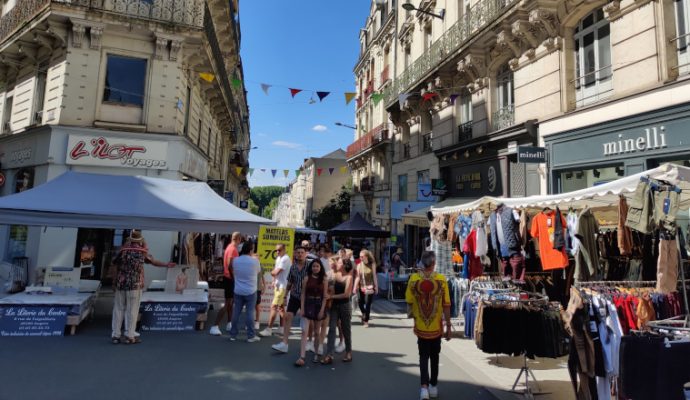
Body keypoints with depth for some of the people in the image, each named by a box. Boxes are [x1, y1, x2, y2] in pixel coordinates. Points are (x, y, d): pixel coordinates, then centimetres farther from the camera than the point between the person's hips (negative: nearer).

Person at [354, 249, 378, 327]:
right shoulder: (359, 265, 1)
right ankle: (364, 314, 38)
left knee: (368, 304, -3)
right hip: (361, 287, 3)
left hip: (369, 287, -3)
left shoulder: (372, 265, -3)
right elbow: (357, 277, 3)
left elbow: (374, 276, 1)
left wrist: (376, 287, 2)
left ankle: (366, 321, 10)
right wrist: (355, 287, -2)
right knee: (360, 303, 6)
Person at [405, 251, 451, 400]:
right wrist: (448, 326, -1)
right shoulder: (441, 279, -14)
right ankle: (433, 386, 30)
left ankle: (424, 387, -2)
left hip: (420, 326, 0)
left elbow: (409, 302, -3)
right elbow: (446, 305, -11)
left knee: (423, 356, 11)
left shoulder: (413, 278, -12)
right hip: (436, 327, 0)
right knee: (434, 356, 19)